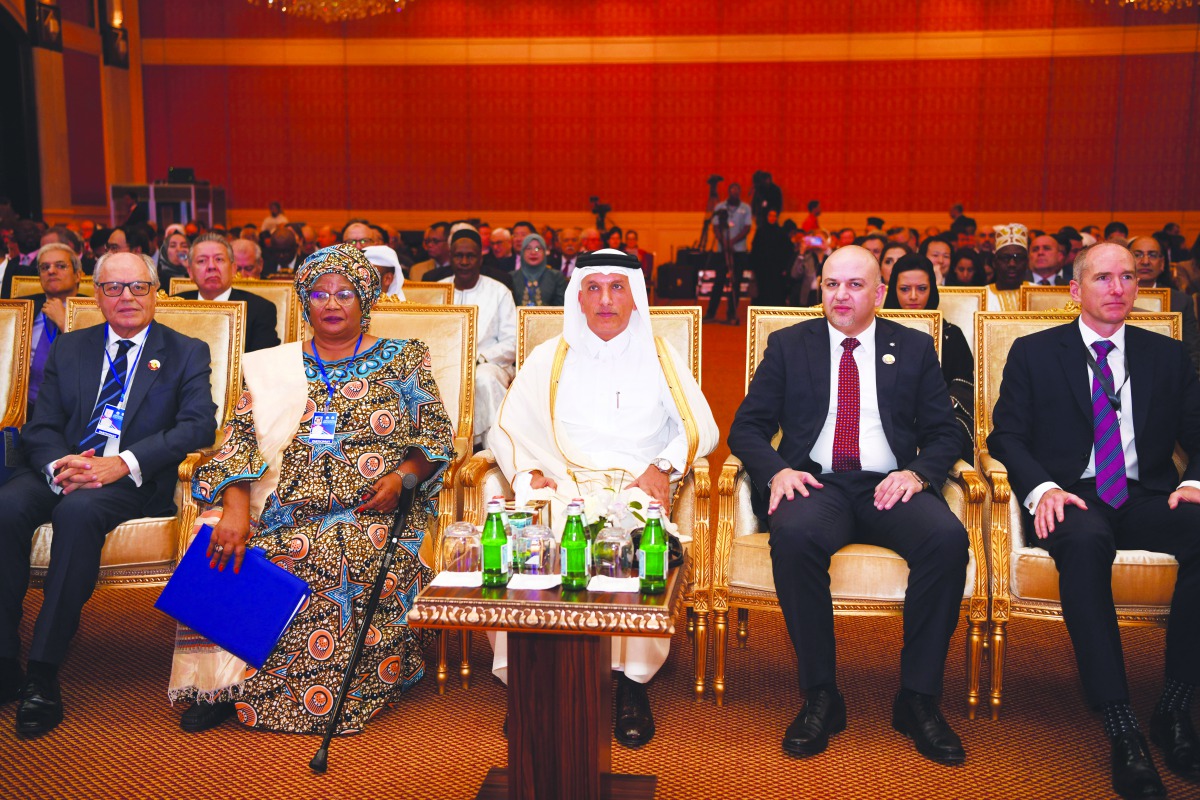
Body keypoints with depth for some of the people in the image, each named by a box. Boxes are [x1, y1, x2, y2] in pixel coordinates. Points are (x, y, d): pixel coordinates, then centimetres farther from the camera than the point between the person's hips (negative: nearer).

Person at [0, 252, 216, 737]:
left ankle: (43, 673, -29)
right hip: (63, 468, 4)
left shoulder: (186, 353, 10)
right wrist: (57, 464, -14)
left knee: (78, 510, -35)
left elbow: (199, 425, -6)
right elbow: (40, 427, 11)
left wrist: (124, 463, -19)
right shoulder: (69, 348, 20)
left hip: (133, 480, -3)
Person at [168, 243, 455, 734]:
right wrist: (235, 506, -13)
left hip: (374, 513, -1)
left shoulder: (402, 361, 14)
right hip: (289, 516, 2)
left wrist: (403, 477, -10)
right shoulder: (270, 368, 17)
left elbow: (437, 438, 11)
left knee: (368, 564, -34)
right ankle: (219, 685, -12)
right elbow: (240, 439, 6)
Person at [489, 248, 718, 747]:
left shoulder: (660, 358, 18)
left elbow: (701, 427, 13)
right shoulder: (548, 359, 20)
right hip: (562, 484, 1)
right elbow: (507, 430, 15)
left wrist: (663, 466, -6)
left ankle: (632, 680, -24)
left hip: (638, 486, -1)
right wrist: (527, 474, -4)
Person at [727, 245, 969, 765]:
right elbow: (747, 426, 9)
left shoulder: (914, 348, 16)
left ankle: (918, 699, -17)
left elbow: (943, 434, 12)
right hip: (816, 485, -1)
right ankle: (821, 697, -20)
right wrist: (776, 470, -12)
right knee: (792, 535, -36)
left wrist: (917, 473, -10)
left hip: (890, 487, 1)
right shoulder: (789, 346, 14)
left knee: (948, 538, -31)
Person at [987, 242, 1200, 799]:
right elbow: (1006, 436, 3)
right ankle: (1121, 729, -33)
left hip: (1149, 497, 3)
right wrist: (1042, 489, -16)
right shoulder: (1033, 353, 10)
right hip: (1072, 499, -2)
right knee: (1085, 542, -39)